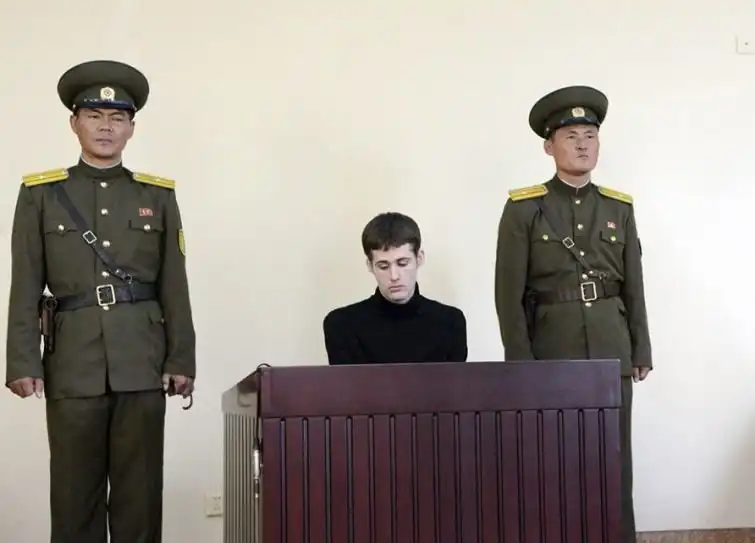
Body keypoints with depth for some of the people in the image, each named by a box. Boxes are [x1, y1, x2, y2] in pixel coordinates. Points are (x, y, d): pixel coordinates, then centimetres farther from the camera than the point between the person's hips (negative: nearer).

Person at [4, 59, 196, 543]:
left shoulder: (158, 195, 10)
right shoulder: (40, 193, 7)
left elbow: (174, 286, 7)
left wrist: (181, 360, 1)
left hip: (142, 360, 1)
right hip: (73, 361, 0)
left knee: (140, 489, 4)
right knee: (75, 489, 4)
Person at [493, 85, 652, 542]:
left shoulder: (620, 207, 9)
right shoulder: (523, 208, -2)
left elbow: (634, 288, 10)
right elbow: (509, 292, -5)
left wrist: (641, 353, 6)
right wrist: (521, 361, -9)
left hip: (612, 352, 3)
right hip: (551, 352, -3)